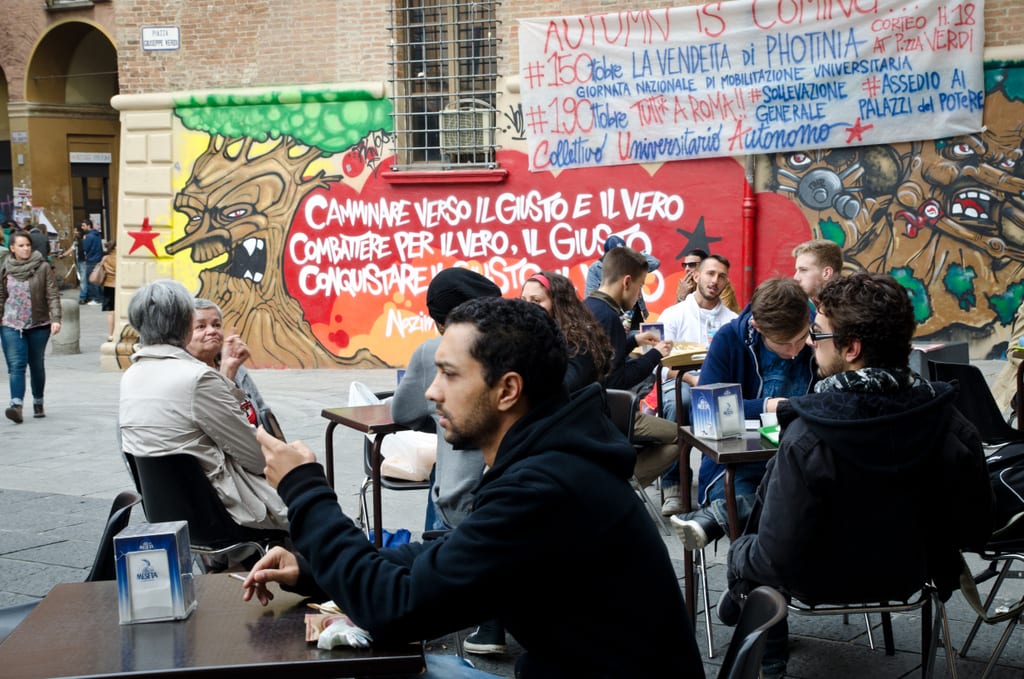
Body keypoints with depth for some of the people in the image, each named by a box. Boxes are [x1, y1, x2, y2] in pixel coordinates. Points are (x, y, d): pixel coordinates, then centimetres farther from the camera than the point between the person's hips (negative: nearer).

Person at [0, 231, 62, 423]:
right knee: (16, 365, -11)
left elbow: (53, 295, -6)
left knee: (37, 365, 11)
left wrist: (55, 319, -16)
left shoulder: (43, 268, -3)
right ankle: (16, 405, -21)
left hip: (39, 325, -1)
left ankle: (38, 403, 27)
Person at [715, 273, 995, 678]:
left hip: (825, 581, -5)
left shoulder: (808, 436, -33)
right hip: (910, 575, 5)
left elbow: (780, 558, -30)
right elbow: (975, 528, -8)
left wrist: (744, 556, -7)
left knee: (744, 554, 28)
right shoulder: (951, 424, -20)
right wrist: (912, 546, 11)